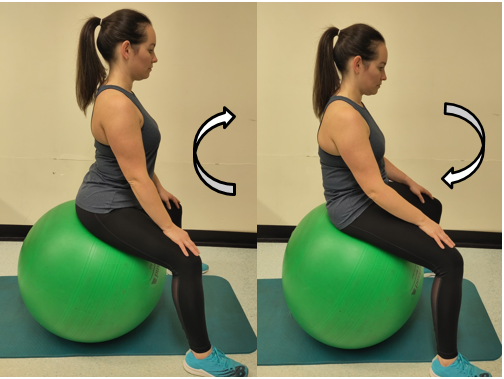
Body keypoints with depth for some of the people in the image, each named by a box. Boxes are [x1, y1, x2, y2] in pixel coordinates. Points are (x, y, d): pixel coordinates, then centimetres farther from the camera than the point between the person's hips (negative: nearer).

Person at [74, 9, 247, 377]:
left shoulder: (118, 90, 3)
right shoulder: (117, 104, -28)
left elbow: (139, 157, 15)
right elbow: (136, 177, -28)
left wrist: (160, 189, 16)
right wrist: (168, 229, -24)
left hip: (119, 195, 11)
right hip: (106, 209, -11)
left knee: (176, 207, 35)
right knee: (187, 258, -22)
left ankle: (178, 274, 64)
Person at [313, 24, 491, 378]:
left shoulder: (349, 101, 2)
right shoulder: (345, 117, -30)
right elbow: (374, 189, -28)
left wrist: (408, 181, 17)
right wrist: (422, 222, -21)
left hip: (365, 194, 11)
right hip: (355, 209, -11)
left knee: (432, 205, 34)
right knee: (450, 260, -16)